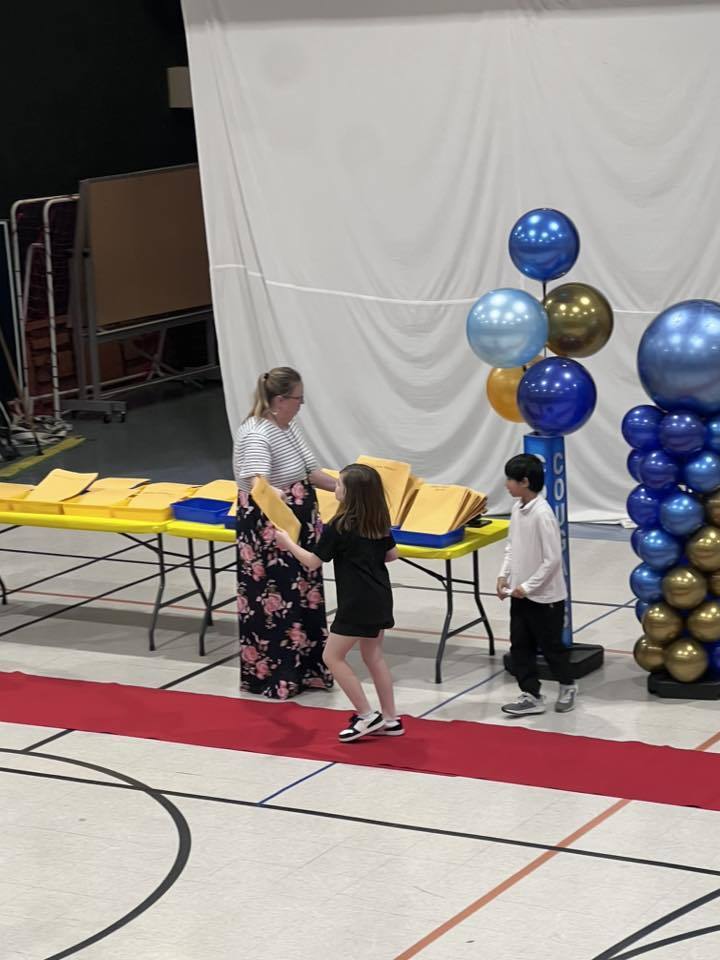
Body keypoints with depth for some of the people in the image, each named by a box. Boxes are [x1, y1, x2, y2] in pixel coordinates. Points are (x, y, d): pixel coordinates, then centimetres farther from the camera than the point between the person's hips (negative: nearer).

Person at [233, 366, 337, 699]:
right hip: (267, 531, -9)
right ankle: (270, 677, 10)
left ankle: (305, 669, 27)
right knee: (271, 603, 0)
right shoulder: (255, 436, -24)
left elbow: (309, 473, 18)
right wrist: (285, 497, -59)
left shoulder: (290, 427, 5)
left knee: (305, 597, 15)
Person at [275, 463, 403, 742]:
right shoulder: (380, 522, 6)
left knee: (333, 657, 2)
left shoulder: (339, 527, -14)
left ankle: (366, 716, 0)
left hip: (357, 602, -8)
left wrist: (287, 543, 5)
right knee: (373, 656, 18)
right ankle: (390, 719, 20)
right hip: (380, 597, 8)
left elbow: (312, 562, -8)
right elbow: (392, 555, 18)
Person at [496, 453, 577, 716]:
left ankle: (567, 687, 31)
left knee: (551, 645, 9)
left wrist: (528, 587, -18)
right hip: (520, 594, 7)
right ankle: (531, 696, 17)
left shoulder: (542, 514, -23)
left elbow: (552, 559, -22)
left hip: (545, 596, -7)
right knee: (520, 646, 8)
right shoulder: (517, 508, 1)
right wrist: (504, 575, 3)